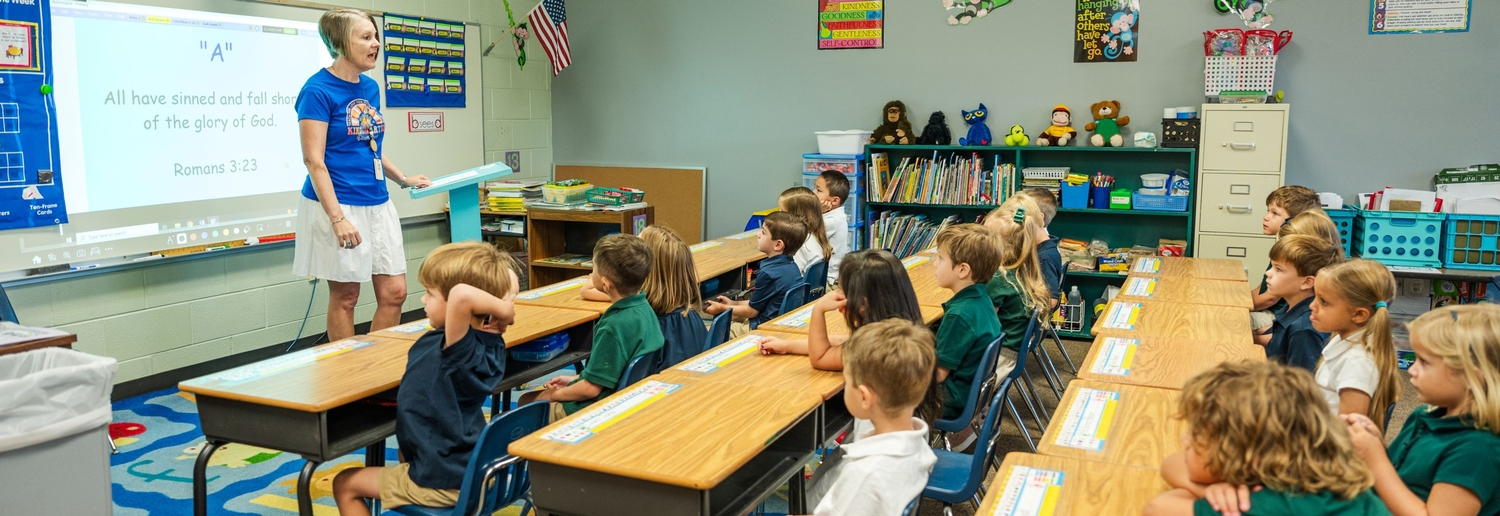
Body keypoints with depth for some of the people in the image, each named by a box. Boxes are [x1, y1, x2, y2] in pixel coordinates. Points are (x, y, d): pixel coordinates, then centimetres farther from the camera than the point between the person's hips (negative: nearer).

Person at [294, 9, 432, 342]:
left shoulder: (370, 88, 11)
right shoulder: (318, 90, -11)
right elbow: (313, 160, -15)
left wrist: (403, 179, 15)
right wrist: (338, 218, -20)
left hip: (377, 204, 7)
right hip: (338, 206, -7)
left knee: (394, 292, 6)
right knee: (345, 297, 4)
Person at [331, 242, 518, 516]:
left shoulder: (462, 349, -32)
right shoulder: (491, 344, -7)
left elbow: (462, 296, -53)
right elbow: (507, 279, 8)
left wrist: (502, 308, -37)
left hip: (443, 483, -9)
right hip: (473, 470, 9)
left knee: (345, 485, 13)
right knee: (406, 451, 39)